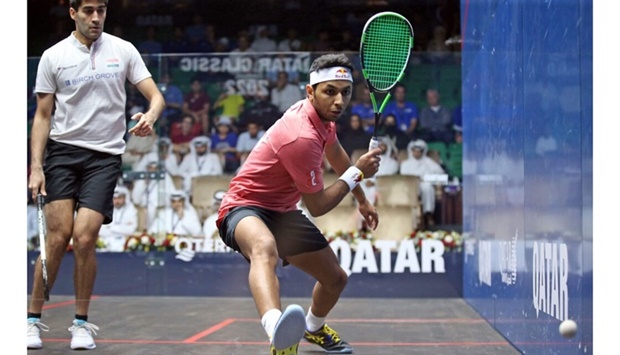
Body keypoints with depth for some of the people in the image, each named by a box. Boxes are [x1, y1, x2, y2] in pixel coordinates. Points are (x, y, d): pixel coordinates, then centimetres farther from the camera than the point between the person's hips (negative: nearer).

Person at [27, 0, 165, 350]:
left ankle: (82, 323, 5)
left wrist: (150, 116, -21)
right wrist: (36, 166, -2)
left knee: (84, 237, -10)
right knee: (58, 235, -9)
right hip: (62, 151, 0)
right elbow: (43, 116, 6)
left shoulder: (123, 50, 4)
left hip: (105, 156, 0)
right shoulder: (53, 56, 3)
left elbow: (156, 95, 3)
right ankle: (34, 319, 4)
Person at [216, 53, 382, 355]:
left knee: (336, 279, 14)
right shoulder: (302, 137, -30)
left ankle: (314, 328, 50)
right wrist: (357, 173, -9)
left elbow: (336, 155, 25)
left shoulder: (324, 117, -1)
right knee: (265, 247, -45)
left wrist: (362, 200, 33)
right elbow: (317, 206, -17)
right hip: (245, 207, -10)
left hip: (281, 212, 10)